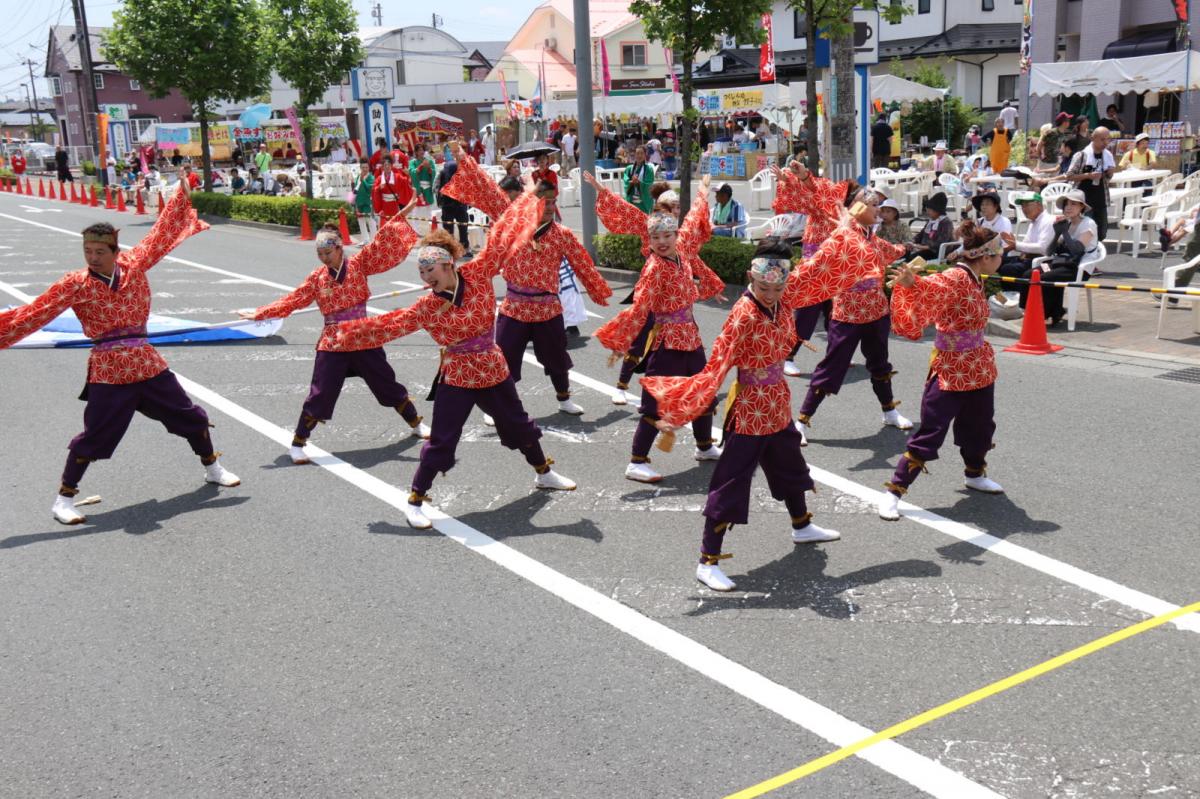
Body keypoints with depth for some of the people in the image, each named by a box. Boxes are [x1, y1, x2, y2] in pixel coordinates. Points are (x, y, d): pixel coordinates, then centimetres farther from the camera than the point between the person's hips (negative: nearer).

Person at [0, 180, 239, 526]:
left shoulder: (135, 264, 0)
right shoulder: (75, 284, -9)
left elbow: (160, 235, 12)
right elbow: (33, 314, -10)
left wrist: (182, 195, 17)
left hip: (147, 362, 4)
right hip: (109, 370, -4)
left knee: (190, 415, 16)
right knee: (94, 435, -3)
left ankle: (212, 469, 38)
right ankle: (64, 499, 13)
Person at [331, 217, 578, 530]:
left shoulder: (478, 274, -11)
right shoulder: (426, 308, -13)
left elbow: (500, 241, -8)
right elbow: (389, 325, -7)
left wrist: (525, 202, -5)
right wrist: (350, 333, -8)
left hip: (494, 370, 3)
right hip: (456, 378, -3)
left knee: (519, 424, 21)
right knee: (441, 442, -3)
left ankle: (544, 474, 43)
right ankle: (414, 501, 10)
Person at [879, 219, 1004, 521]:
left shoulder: (976, 281, 7)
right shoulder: (953, 279, -20)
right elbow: (929, 289, -40)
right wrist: (911, 282, -55)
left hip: (979, 369, 9)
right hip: (949, 371, -9)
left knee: (980, 426, 24)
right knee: (930, 434, -6)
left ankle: (975, 474, 49)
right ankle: (893, 491, 2)